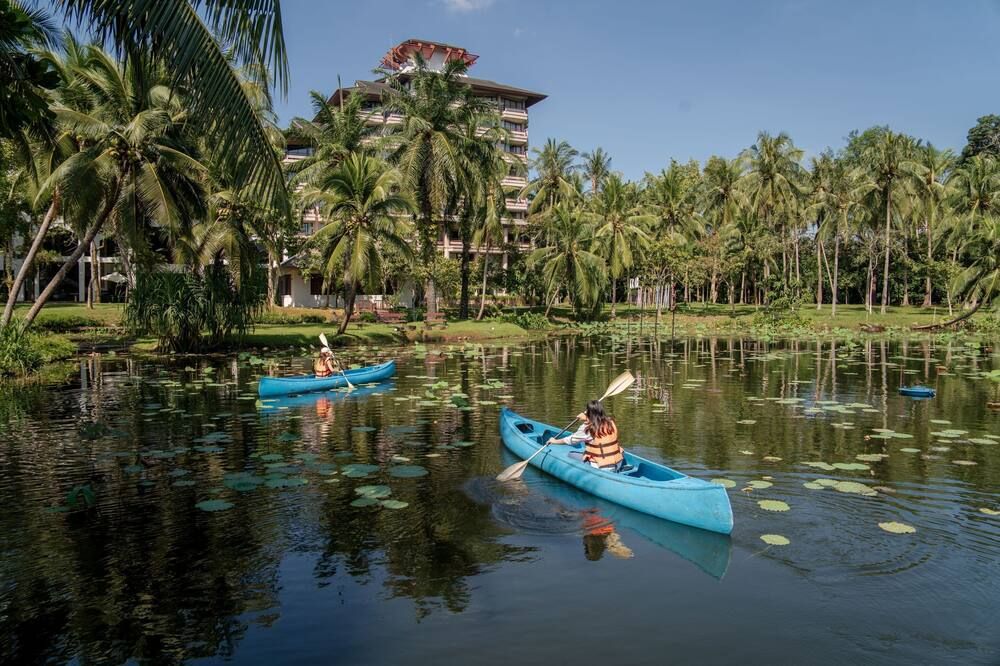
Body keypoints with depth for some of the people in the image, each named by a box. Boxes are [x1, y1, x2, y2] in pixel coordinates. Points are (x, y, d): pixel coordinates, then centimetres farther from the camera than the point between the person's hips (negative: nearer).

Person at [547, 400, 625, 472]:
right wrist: (587, 418, 33)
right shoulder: (610, 422, 2)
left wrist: (555, 441, 19)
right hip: (618, 465, 5)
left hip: (601, 468, -5)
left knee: (570, 455, 6)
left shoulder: (587, 428, -12)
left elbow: (571, 440, 3)